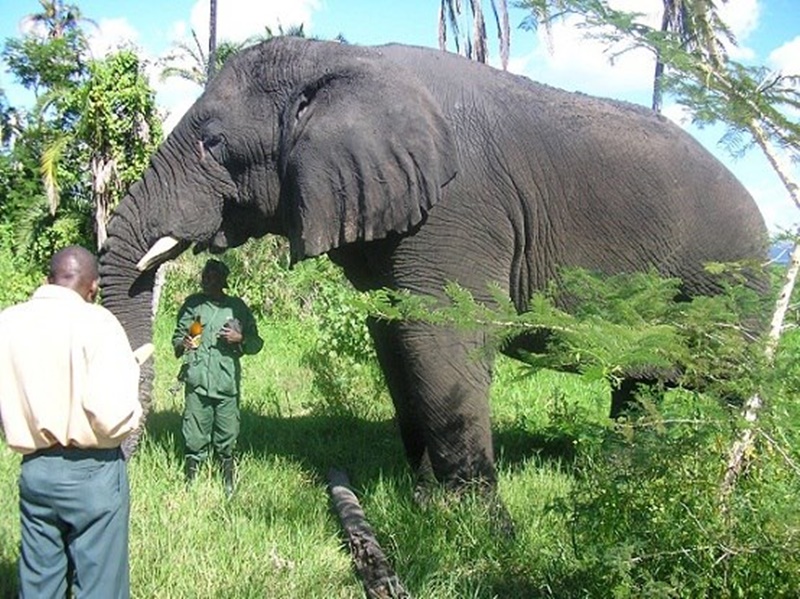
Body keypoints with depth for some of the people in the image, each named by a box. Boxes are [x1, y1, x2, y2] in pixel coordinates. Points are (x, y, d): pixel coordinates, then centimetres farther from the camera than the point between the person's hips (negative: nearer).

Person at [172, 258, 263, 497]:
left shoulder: (237, 307, 9)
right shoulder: (193, 304, 9)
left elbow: (256, 343, 13)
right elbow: (177, 336, 13)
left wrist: (240, 339, -8)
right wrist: (182, 344, -10)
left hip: (227, 384, 0)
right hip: (197, 381, 0)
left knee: (227, 439, 5)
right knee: (194, 438, 1)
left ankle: (228, 485, 20)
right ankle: (190, 482, 15)